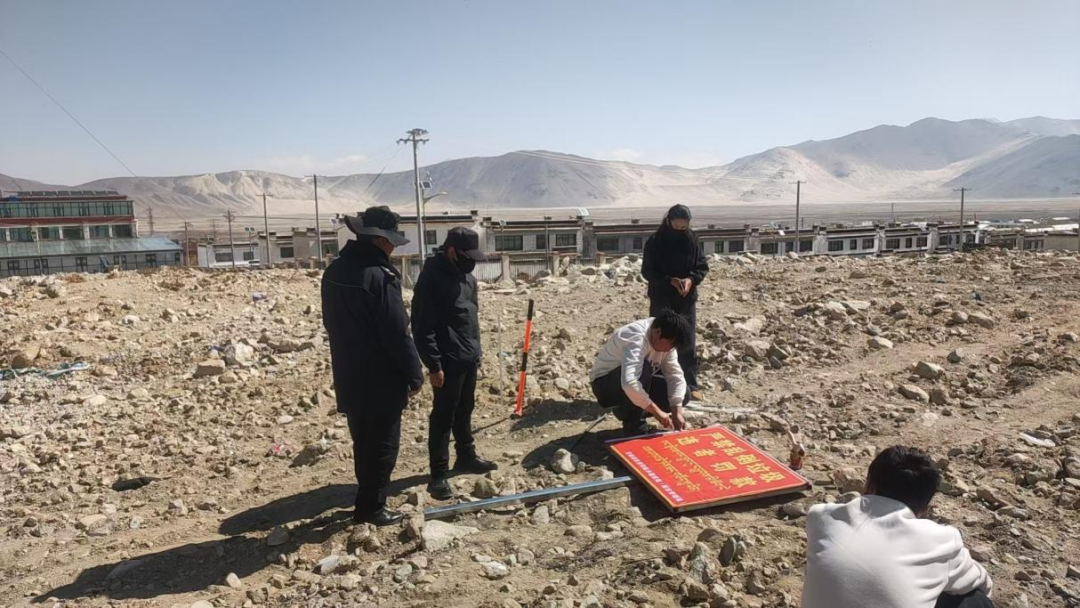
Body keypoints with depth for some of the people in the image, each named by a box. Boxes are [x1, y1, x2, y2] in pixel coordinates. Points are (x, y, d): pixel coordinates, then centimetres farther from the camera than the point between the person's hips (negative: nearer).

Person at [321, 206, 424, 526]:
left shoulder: (334, 271, 6)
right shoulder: (379, 276, -22)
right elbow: (397, 333, -20)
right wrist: (414, 375, -11)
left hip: (349, 376, 8)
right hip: (381, 380, -8)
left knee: (363, 442, 19)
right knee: (383, 445, 6)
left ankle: (368, 499, 32)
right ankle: (371, 507, 13)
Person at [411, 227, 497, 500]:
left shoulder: (467, 277, 10)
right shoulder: (432, 278, -17)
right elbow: (422, 327, -19)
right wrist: (433, 365, -20)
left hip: (469, 358, 8)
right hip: (448, 361, -8)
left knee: (465, 410, 19)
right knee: (443, 416, -1)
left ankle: (466, 456, 34)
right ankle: (438, 474, 7)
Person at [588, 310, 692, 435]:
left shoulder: (666, 340, -9)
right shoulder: (636, 338, -34)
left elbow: (676, 375, -8)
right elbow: (629, 383, -46)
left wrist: (677, 412, -20)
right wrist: (657, 412, -38)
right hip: (605, 384, -8)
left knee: (682, 395, -8)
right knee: (643, 368, -37)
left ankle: (626, 411, 8)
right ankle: (633, 425, -20)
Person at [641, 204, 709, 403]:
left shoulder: (692, 240, 1)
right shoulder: (655, 242, -6)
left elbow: (702, 266, 5)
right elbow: (647, 271, -7)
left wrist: (691, 279, -15)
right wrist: (670, 280, -20)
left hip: (687, 300, 2)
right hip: (661, 301, -2)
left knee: (688, 345, 6)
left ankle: (691, 386, 15)